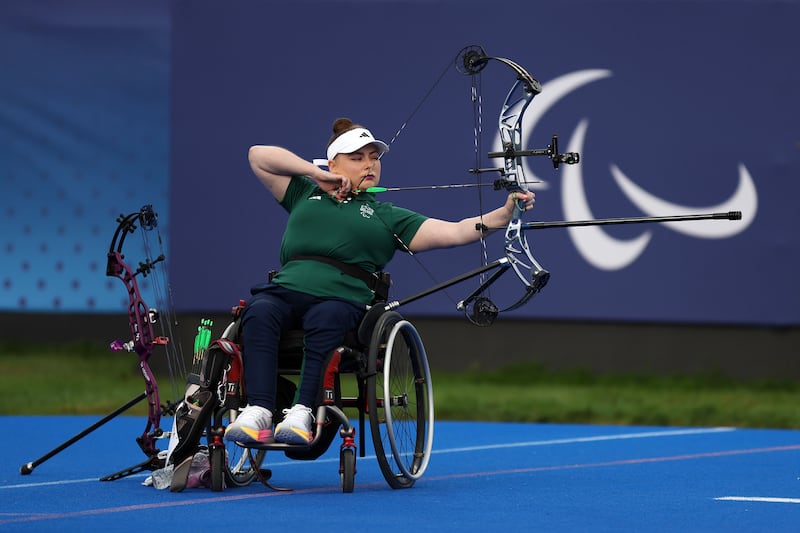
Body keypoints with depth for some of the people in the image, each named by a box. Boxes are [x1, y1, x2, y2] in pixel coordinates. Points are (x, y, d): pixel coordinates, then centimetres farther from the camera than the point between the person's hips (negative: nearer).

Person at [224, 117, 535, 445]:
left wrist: (504, 214, -4)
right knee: (259, 311, -33)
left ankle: (301, 413, -46)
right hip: (284, 291, 1)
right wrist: (316, 173, 16)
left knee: (327, 318, -37)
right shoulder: (305, 195, 26)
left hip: (341, 299, -1)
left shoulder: (387, 217, 21)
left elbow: (455, 233, 10)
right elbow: (258, 156, 25)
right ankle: (258, 412, -45)